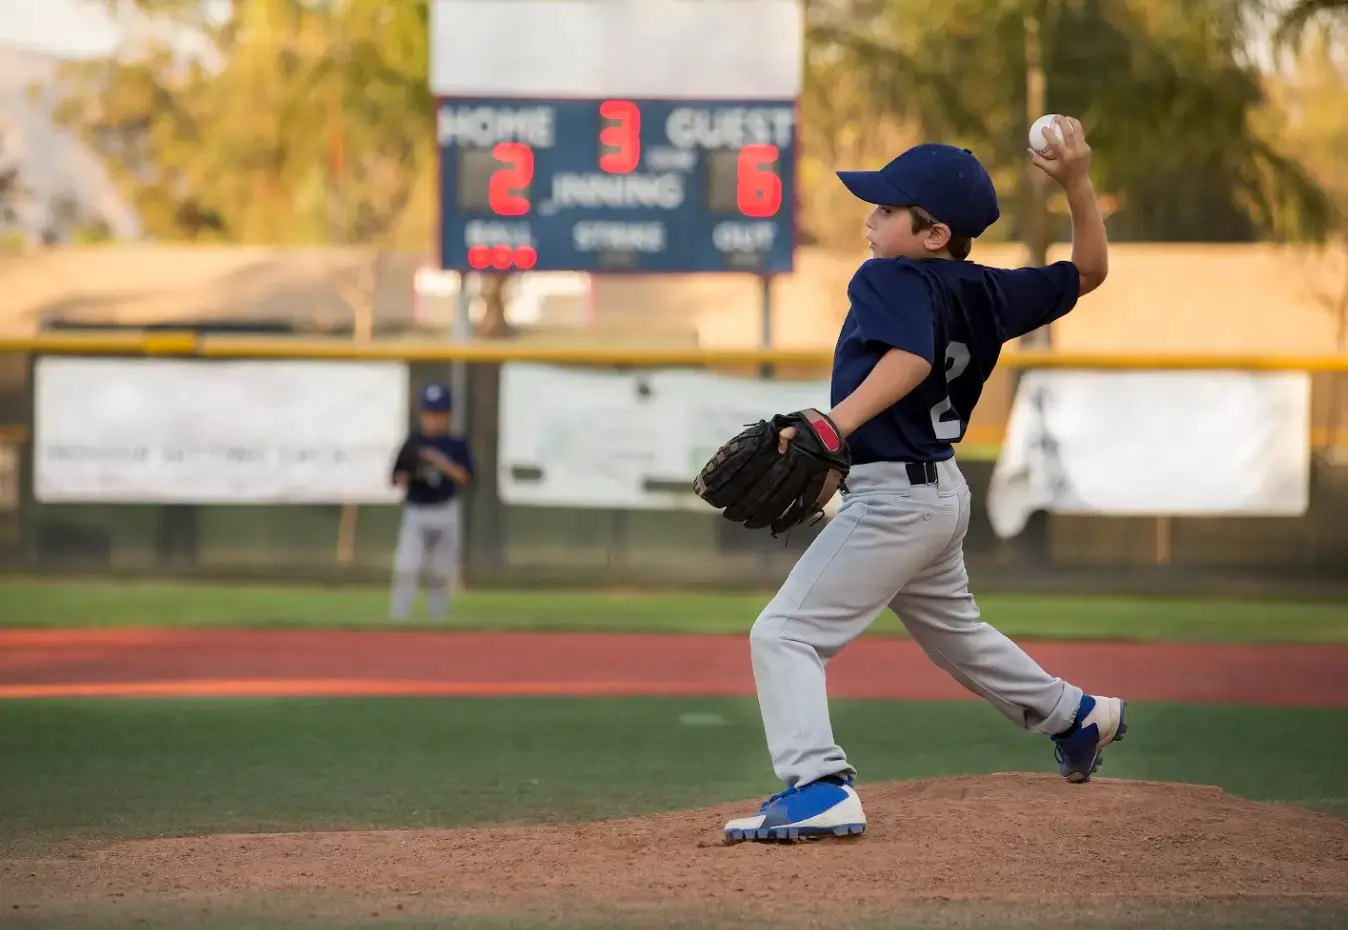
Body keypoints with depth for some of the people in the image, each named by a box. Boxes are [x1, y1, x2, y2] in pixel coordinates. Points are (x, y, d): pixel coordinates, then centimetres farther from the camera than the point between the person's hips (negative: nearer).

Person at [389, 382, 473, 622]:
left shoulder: (457, 445, 0)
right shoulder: (412, 443, 1)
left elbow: (465, 478, -7)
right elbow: (397, 478, 3)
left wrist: (443, 464, -19)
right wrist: (408, 475, -19)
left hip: (445, 514, 0)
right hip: (415, 514, 0)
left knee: (441, 571, 9)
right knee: (405, 568, -12)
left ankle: (437, 618, 22)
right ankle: (398, 619, -8)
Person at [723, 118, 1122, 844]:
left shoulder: (890, 280, -18)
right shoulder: (986, 293, 5)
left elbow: (910, 356, -37)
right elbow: (1088, 271, 13)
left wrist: (837, 424, -49)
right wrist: (1077, 184, 6)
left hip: (892, 496, -10)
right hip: (942, 492, 10)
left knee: (785, 633, -12)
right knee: (952, 630, 33)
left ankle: (819, 787, -26)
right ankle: (1077, 718, 51)